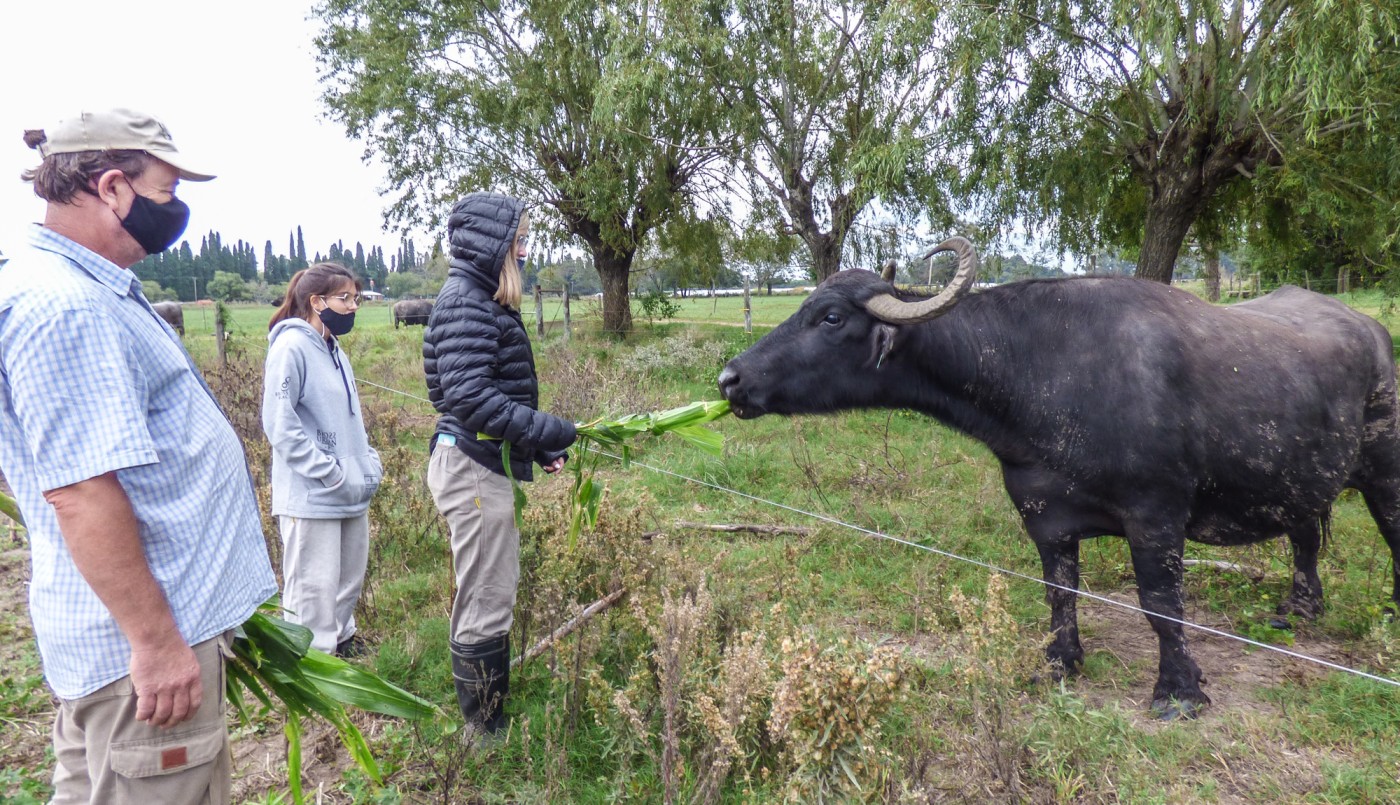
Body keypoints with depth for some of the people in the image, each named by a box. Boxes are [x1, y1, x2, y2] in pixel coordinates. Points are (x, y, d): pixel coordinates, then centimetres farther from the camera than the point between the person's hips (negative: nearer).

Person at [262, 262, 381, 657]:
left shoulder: (336, 351, 14)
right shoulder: (291, 347, -12)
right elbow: (279, 423, -18)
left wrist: (370, 462, 8)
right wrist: (331, 473, -19)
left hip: (352, 494, 9)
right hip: (311, 498, -9)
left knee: (349, 583, 19)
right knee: (313, 593, 0)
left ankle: (341, 641, 36)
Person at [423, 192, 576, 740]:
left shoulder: (485, 300, 15)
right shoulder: (464, 302, -15)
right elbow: (469, 395, -26)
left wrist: (540, 447, 12)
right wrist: (553, 432, -24)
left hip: (485, 466, 10)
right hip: (473, 467, -10)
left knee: (495, 593, 18)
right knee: (485, 603, 0)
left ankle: (494, 715, 32)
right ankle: (484, 731, 14)